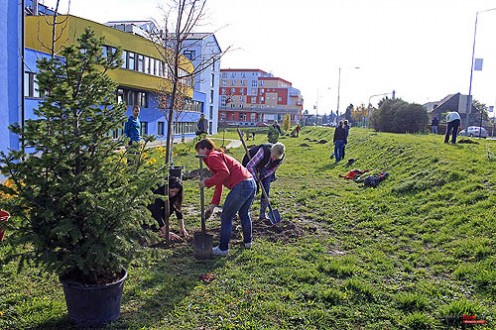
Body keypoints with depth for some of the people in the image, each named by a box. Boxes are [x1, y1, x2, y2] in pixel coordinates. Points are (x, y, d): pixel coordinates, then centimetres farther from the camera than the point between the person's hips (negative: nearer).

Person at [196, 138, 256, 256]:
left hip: (241, 186, -10)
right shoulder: (219, 156, 29)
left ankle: (223, 249, 10)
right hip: (252, 184, 10)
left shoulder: (212, 157, -1)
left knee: (226, 217, 3)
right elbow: (219, 185, 26)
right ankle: (247, 242, 42)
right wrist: (213, 204, 23)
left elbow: (224, 173, -19)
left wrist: (207, 182, -12)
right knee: (244, 214, 28)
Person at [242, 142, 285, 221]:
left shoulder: (280, 157, -26)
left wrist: (264, 175, -25)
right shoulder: (263, 151, -41)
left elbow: (273, 169, -10)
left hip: (266, 170, 4)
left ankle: (262, 214, 8)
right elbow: (249, 165, -38)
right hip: (253, 166, -4)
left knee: (266, 190, -4)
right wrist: (255, 178, -39)